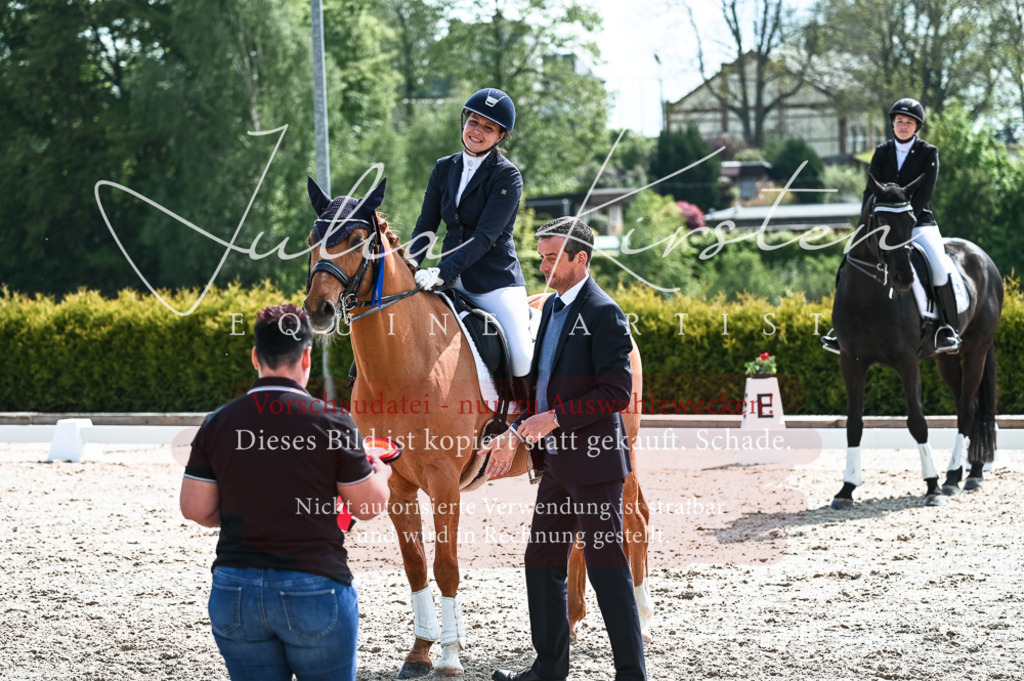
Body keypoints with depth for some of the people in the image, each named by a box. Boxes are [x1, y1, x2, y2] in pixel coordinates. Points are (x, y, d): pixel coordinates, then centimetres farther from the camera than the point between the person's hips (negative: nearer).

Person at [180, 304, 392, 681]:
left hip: (235, 592, 3)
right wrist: (381, 474, 21)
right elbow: (368, 506, -2)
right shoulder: (331, 423, -9)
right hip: (314, 589, -3)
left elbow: (195, 508, 1)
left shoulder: (217, 424, -1)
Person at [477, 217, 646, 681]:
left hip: (593, 459, -9)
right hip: (558, 460, 9)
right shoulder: (552, 307, 14)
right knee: (542, 562, 13)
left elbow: (617, 391, -20)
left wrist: (554, 418, -22)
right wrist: (516, 434, 11)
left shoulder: (603, 313, -14)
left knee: (606, 566, -4)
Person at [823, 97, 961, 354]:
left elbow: (925, 192, -11)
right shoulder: (882, 152, 8)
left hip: (919, 222, -4)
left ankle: (948, 329, -17)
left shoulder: (929, 153, -2)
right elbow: (872, 189, 3)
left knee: (940, 267, -28)